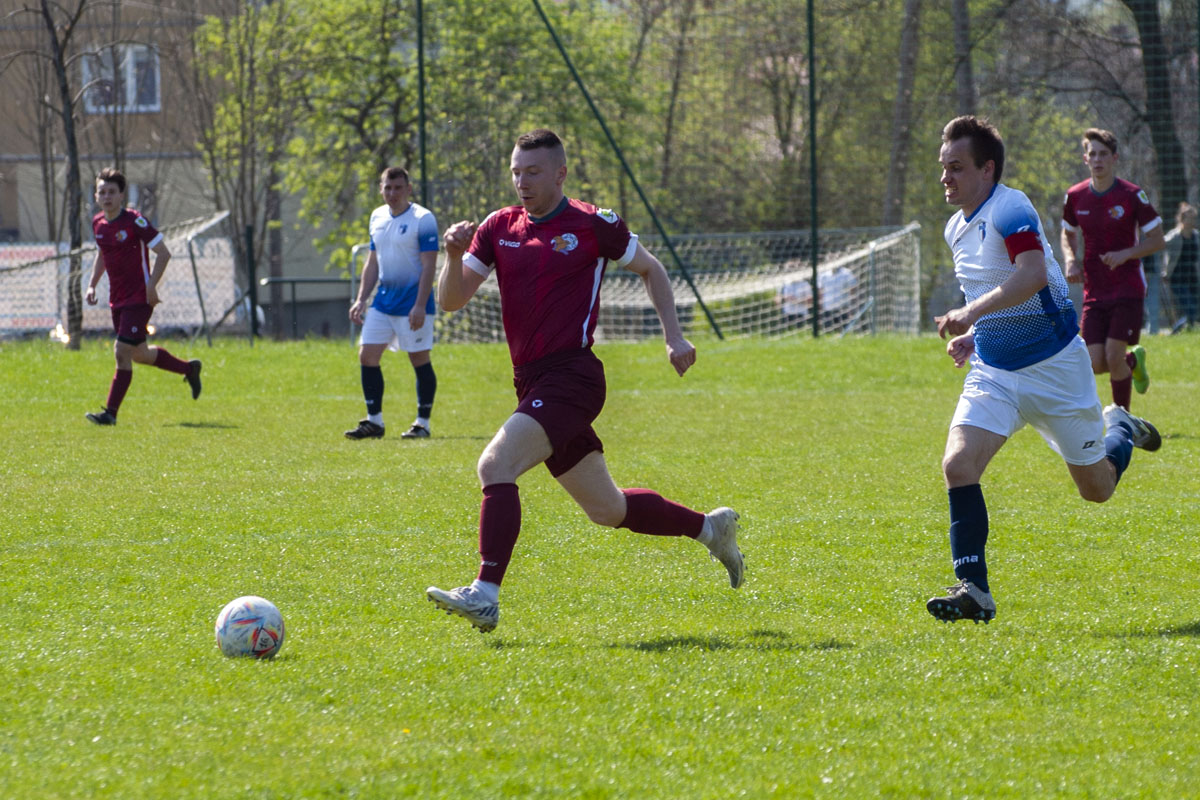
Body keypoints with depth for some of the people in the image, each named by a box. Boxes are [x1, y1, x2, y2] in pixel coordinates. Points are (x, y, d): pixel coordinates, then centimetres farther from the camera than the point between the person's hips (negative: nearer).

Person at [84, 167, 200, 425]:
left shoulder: (134, 221, -15)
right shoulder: (98, 223, 6)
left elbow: (163, 253, -13)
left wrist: (151, 286, -20)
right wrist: (92, 285, 13)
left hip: (139, 298, -8)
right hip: (117, 298, 8)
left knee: (122, 352, -14)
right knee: (139, 354, 16)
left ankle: (110, 412, -10)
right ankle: (189, 369, 38)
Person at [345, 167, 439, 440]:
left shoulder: (422, 218, -9)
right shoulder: (378, 217, 11)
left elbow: (429, 265, -14)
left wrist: (420, 306, -21)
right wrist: (361, 300, 12)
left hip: (413, 303, -7)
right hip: (383, 301, 7)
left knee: (420, 361, -1)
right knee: (367, 356, 1)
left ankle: (423, 423, 7)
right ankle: (374, 421, 8)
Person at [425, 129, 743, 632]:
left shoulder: (592, 225, -3)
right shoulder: (498, 228, 11)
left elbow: (650, 269, 11)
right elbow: (450, 301, 8)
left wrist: (674, 336, 5)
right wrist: (454, 254, -11)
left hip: (571, 377, -7)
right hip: (532, 381, 7)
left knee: (496, 465, -24)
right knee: (606, 509, 14)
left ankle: (485, 596, -27)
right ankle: (709, 528, 34)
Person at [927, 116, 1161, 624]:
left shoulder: (1009, 210, -19)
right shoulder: (956, 229, 8)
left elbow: (1033, 275, -37)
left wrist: (971, 314, -45)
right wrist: (971, 337, 7)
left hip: (1053, 365, -6)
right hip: (993, 371, 6)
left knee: (1096, 487, 9)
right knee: (958, 466, -18)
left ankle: (1121, 431, 44)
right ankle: (973, 591, -16)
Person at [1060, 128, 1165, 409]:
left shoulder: (1132, 195, -8)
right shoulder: (1075, 196, 3)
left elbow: (1156, 240, -3)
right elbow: (1068, 235, 20)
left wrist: (1124, 254, -18)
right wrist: (1070, 261, -1)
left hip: (1128, 290, -4)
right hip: (1094, 292, 4)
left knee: (1114, 358, -13)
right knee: (1096, 364, -5)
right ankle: (1134, 360, 30)